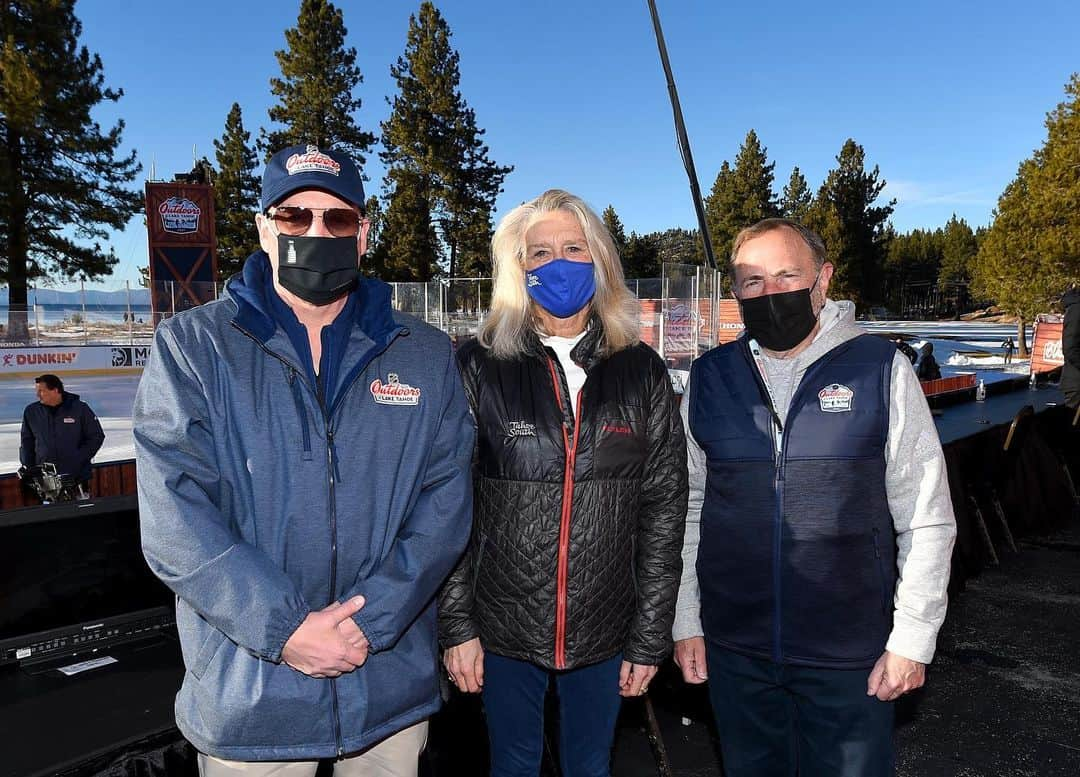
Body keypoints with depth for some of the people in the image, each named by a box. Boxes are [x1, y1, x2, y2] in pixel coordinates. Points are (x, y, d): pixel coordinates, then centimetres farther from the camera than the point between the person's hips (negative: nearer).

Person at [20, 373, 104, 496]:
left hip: (77, 476, -2)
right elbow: (27, 441, 14)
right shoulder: (31, 412, 4)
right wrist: (28, 467, 6)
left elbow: (96, 436, -1)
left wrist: (78, 459, -10)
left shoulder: (80, 409, -5)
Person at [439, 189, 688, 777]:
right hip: (503, 629, -1)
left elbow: (662, 511, 0)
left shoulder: (642, 373, -2)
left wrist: (651, 637, -1)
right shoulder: (479, 367, -6)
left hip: (605, 631, 1)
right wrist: (456, 624, -6)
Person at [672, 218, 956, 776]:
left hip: (851, 656, -2)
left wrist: (912, 639, -6)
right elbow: (687, 509, 5)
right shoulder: (708, 379, 1)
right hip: (734, 650, 3)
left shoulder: (881, 369, -6)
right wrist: (686, 622, 4)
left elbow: (927, 519, -4)